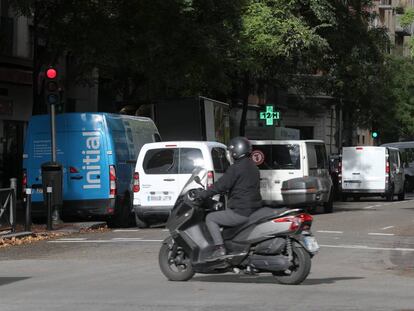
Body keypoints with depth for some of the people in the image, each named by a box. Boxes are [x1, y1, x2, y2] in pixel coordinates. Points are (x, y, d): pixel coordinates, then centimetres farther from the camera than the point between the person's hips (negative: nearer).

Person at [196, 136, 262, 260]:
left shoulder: (236, 168, -15)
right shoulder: (252, 166, 15)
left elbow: (221, 185, -17)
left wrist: (202, 195, -8)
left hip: (241, 212, -10)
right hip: (254, 208, 10)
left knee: (210, 218, 1)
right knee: (223, 214, 31)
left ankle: (219, 248, -11)